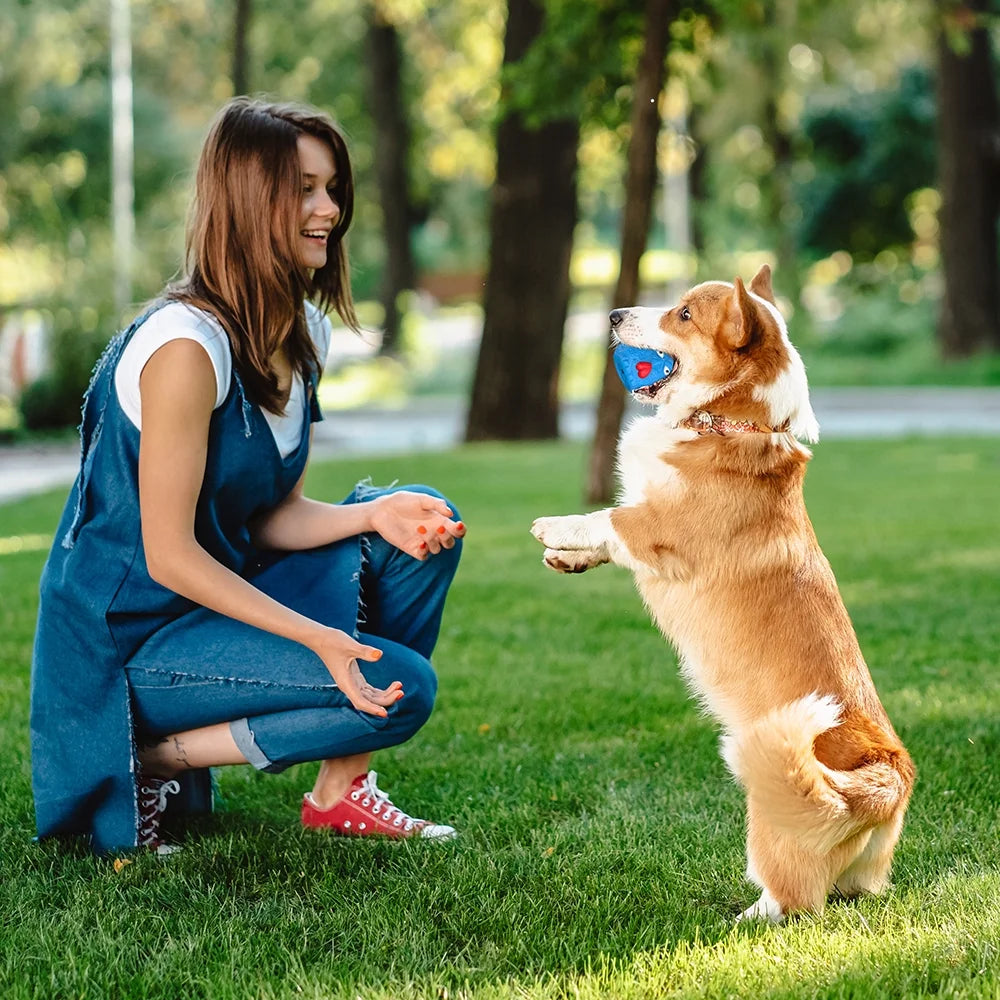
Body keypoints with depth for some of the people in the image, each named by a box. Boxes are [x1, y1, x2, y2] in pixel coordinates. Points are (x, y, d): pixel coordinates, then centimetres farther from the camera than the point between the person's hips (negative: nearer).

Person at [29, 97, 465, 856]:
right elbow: (170, 555, -23)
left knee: (422, 520, -1)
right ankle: (154, 759, -5)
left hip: (228, 592, 9)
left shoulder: (305, 334, 4)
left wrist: (375, 513, -15)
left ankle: (343, 790, 2)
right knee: (400, 686, -19)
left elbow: (275, 515, 5)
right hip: (130, 641, -9)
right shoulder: (187, 345, -24)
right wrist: (318, 638, -29)